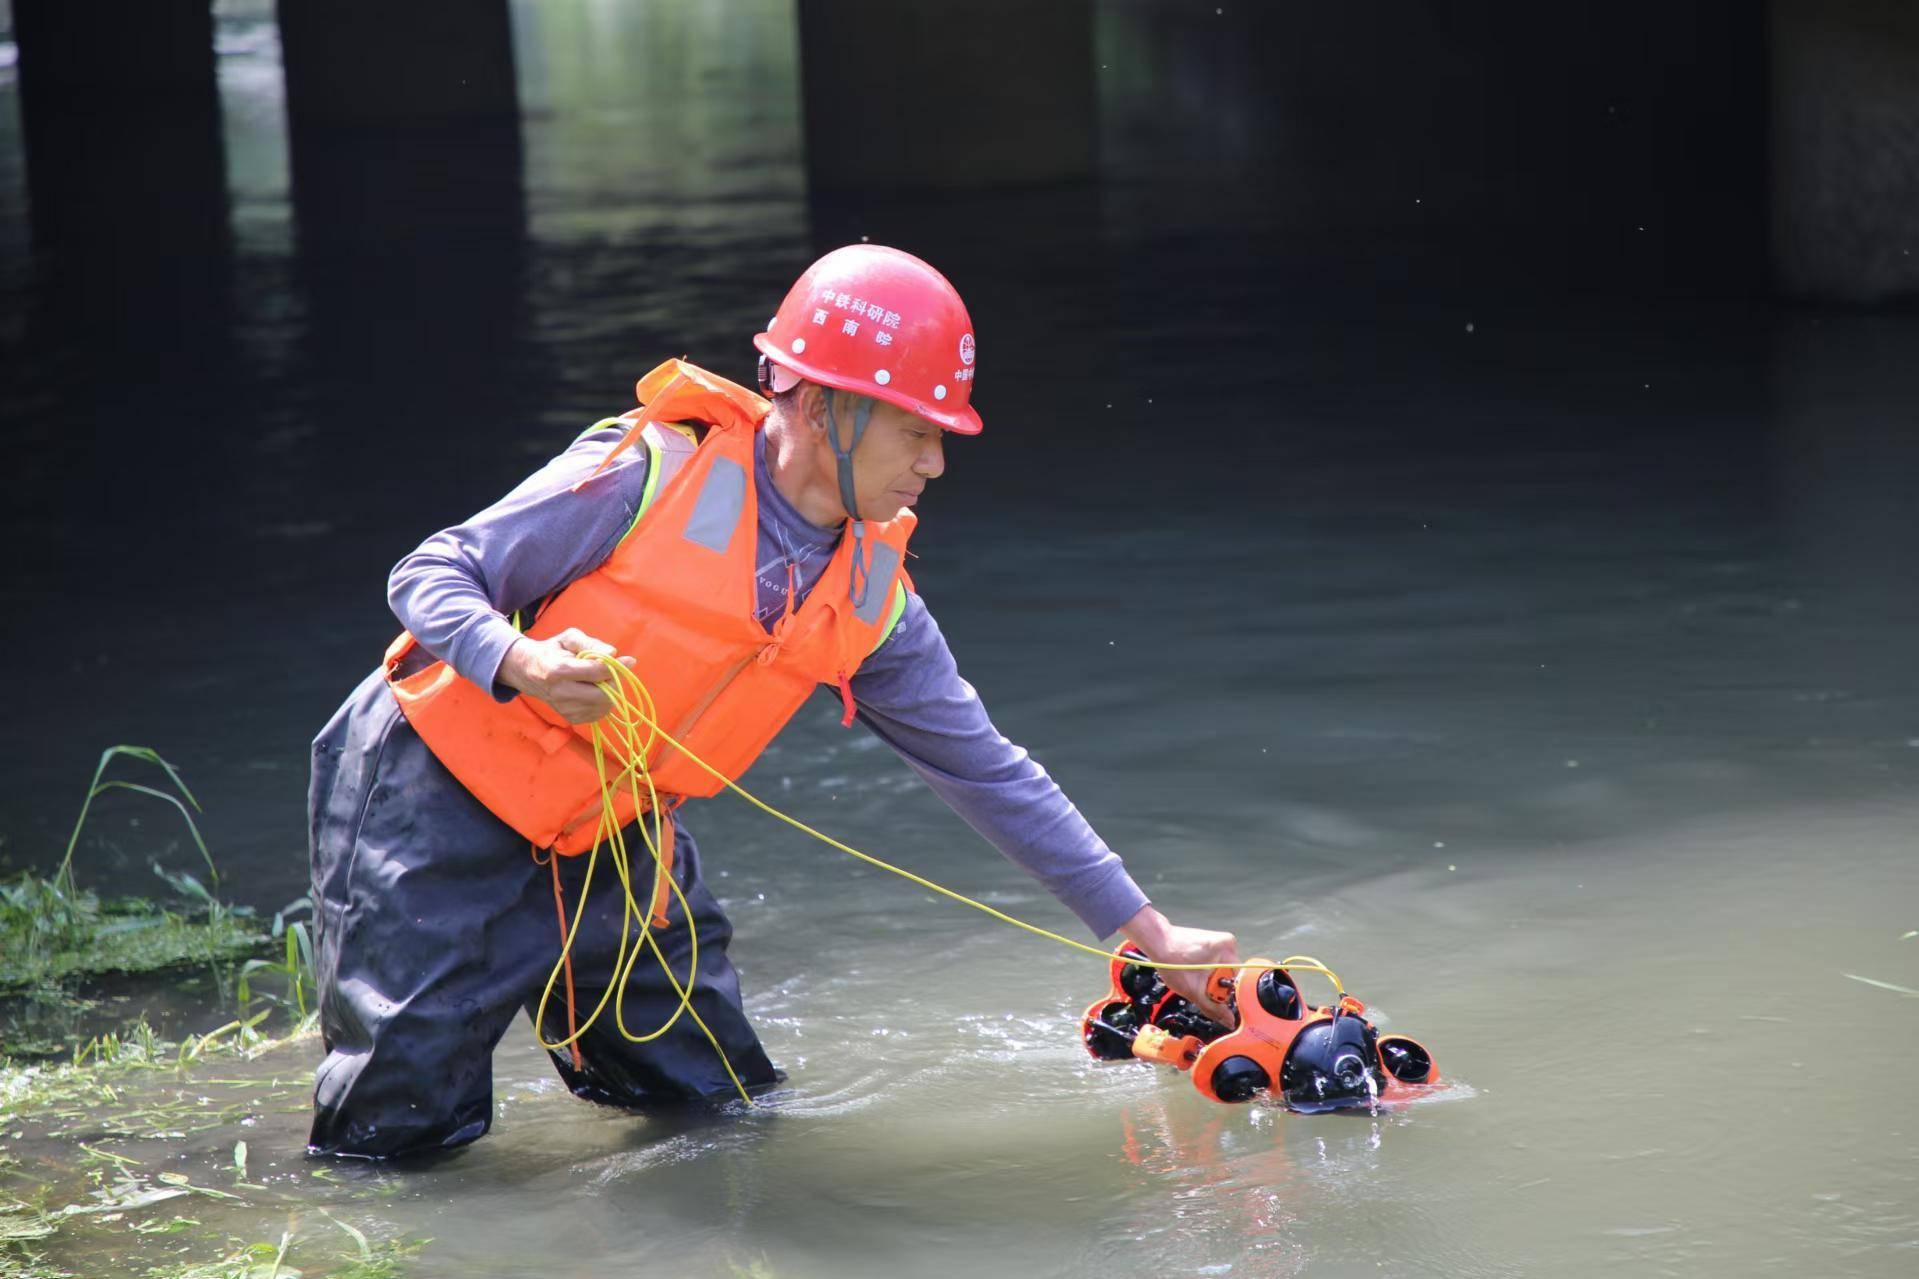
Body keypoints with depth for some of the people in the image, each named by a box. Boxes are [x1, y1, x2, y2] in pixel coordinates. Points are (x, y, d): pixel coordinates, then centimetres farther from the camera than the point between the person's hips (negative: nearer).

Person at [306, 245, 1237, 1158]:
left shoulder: (872, 601, -3)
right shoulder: (658, 472, -21)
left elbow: (989, 772, 4)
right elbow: (431, 576, -16)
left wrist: (1148, 932, 3)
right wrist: (522, 661, -38)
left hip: (605, 840, 6)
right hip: (440, 793, -6)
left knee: (716, 1099, 8)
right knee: (400, 1129, -11)